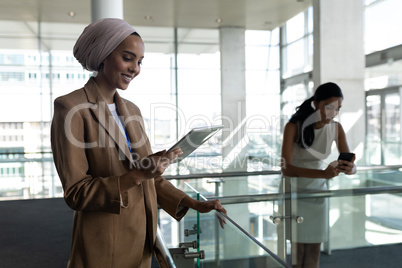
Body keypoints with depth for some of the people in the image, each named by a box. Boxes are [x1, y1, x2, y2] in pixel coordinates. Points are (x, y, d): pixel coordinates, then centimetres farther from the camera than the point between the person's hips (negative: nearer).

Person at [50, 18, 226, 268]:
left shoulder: (132, 110, 7)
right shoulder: (70, 108, -14)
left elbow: (150, 178, 10)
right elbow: (75, 193, -16)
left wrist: (194, 204, 0)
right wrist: (137, 174, -27)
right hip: (103, 247, -6)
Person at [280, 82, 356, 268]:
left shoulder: (336, 128, -7)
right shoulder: (293, 126, -20)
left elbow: (352, 166, -5)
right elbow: (286, 169, -27)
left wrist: (350, 168, -30)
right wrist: (323, 173, -39)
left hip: (318, 192, 4)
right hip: (294, 191, -4)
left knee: (314, 252, 8)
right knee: (296, 252, -1)